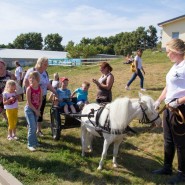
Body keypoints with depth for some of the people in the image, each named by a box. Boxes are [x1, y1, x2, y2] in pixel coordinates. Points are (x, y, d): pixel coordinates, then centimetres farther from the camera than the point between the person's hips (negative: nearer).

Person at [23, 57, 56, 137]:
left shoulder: (45, 73, 6)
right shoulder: (31, 71, -14)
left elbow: (48, 85, 12)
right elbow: (25, 83, -15)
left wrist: (55, 92, 6)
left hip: (43, 97, 6)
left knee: (40, 113, 13)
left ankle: (39, 130, 26)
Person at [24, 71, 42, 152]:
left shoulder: (40, 89, -1)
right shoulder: (29, 89, -15)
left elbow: (40, 101, 5)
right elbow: (29, 102, -15)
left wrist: (38, 110, -4)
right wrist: (36, 111, -12)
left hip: (36, 109, 5)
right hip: (29, 109, -5)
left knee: (34, 127, 13)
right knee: (32, 127, -9)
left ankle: (34, 141, 27)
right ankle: (30, 144, -2)